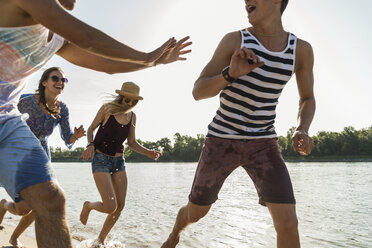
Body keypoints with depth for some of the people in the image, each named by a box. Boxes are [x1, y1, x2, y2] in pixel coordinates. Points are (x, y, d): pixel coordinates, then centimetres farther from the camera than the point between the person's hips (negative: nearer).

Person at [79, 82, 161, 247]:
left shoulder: (132, 116, 5)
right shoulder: (107, 109, -8)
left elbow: (132, 143, 10)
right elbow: (91, 129, 2)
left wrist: (148, 153, -6)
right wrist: (90, 145, -18)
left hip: (119, 161, 5)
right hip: (100, 160, -5)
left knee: (120, 205, 3)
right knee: (110, 207, -14)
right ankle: (88, 206, 21)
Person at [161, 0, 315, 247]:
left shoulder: (301, 50, -3)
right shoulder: (235, 40, -9)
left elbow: (307, 99, 11)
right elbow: (198, 91, -11)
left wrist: (303, 131, -10)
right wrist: (231, 73, -31)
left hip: (263, 143, 1)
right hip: (222, 140, -1)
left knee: (288, 222, -14)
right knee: (194, 213, 13)